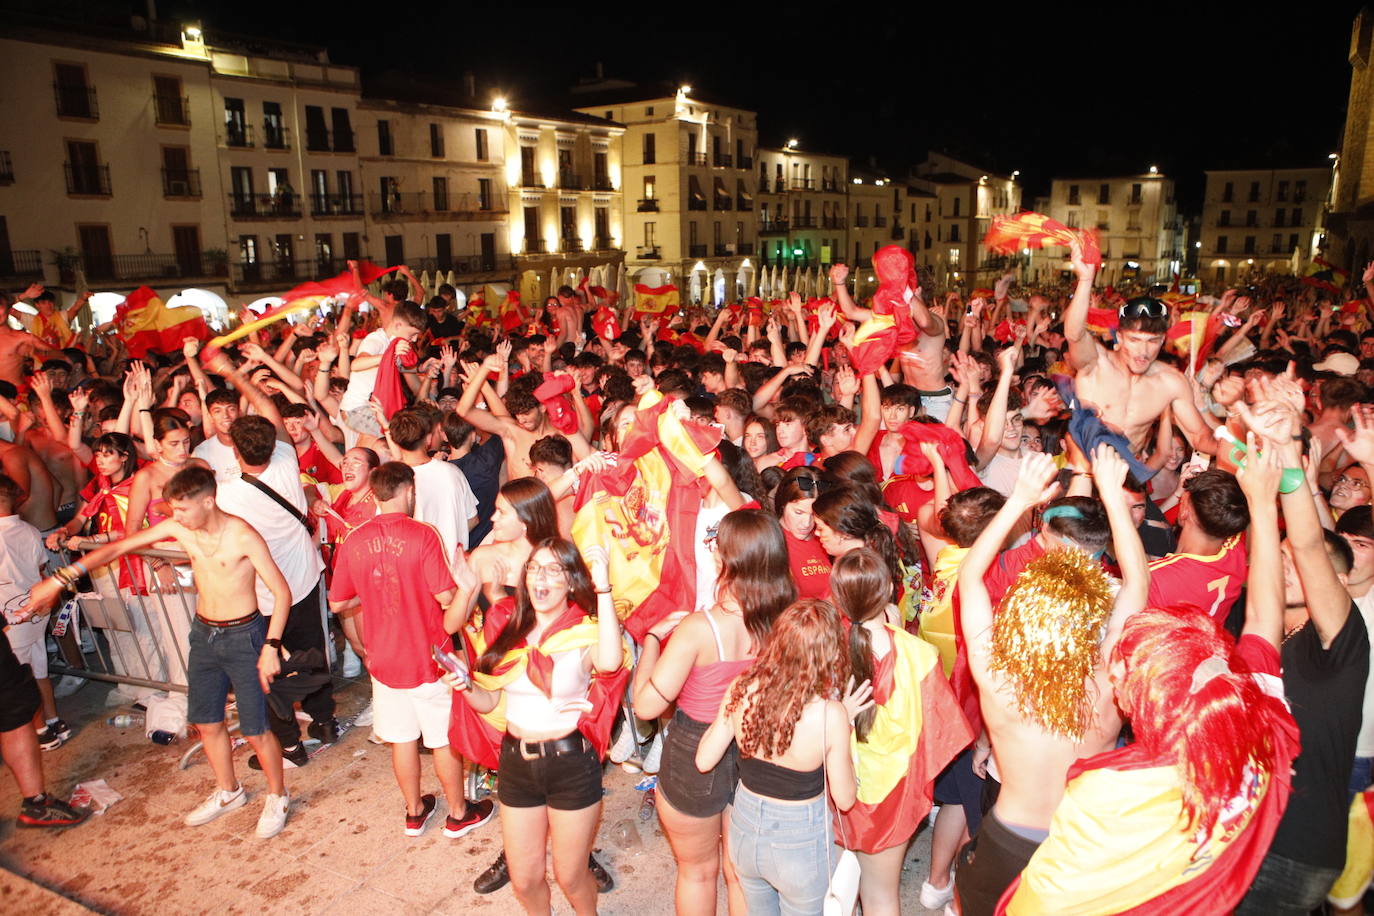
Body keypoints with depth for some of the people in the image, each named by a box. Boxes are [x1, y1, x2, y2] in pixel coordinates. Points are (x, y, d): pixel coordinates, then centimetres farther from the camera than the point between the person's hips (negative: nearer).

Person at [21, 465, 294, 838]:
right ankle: (228, 792, 41)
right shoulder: (177, 528, -4)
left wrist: (270, 648, -22)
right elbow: (118, 548, 3)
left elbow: (282, 592, -20)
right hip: (204, 634, 7)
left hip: (243, 636, -7)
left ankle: (277, 797, 24)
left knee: (255, 730, 0)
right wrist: (60, 578, 0)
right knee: (206, 722, 17)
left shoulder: (243, 536, -22)